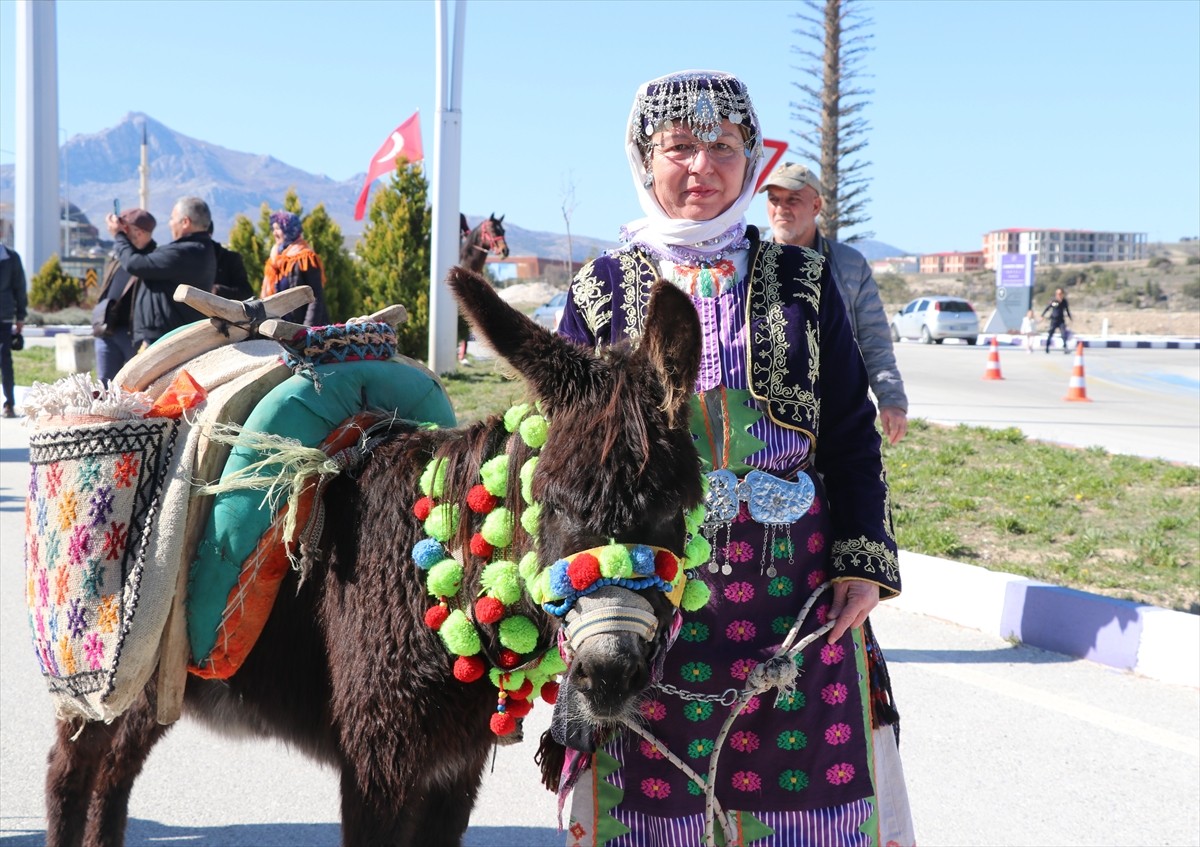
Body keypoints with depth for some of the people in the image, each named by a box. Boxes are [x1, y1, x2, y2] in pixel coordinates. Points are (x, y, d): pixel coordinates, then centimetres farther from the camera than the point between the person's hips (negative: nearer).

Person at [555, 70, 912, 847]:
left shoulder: (803, 281, 7)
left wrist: (864, 563, -1)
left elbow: (853, 434, 7)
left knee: (807, 783, 5)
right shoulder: (601, 292, 5)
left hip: (791, 579, 1)